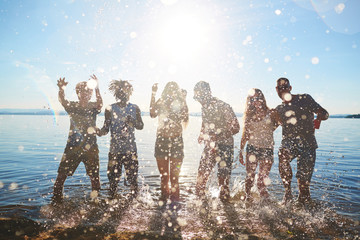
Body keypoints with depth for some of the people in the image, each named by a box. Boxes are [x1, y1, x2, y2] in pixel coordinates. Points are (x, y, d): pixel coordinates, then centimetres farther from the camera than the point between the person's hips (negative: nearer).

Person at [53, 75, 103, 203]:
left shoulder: (93, 107, 3)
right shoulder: (72, 106, 5)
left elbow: (100, 104, -20)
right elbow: (62, 101, -16)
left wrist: (97, 89, -38)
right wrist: (61, 89, -38)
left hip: (90, 147, 0)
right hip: (73, 146, 0)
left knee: (94, 176, 3)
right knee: (62, 174, -1)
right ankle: (56, 201, 13)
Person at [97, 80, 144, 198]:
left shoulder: (134, 108, 5)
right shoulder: (110, 109, 3)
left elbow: (141, 126, 7)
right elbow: (106, 128, 5)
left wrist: (133, 122, -14)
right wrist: (99, 132, -17)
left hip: (130, 148, 0)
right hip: (115, 148, 0)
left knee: (132, 175, 0)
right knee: (113, 176, 3)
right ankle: (112, 199, 18)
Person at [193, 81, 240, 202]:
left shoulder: (223, 106, -15)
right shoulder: (204, 106, 7)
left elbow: (235, 128, -15)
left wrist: (218, 136, -26)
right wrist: (202, 134, 4)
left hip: (224, 147, -6)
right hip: (209, 146, 6)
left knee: (223, 177, 0)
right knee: (201, 175, 6)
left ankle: (225, 201, 16)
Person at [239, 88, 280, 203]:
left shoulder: (271, 113, 1)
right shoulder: (249, 116, 7)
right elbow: (245, 136, 11)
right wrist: (241, 152, 10)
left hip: (267, 149, -1)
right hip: (252, 149, 1)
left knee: (263, 177, -1)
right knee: (250, 175, 1)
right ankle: (248, 196, 18)